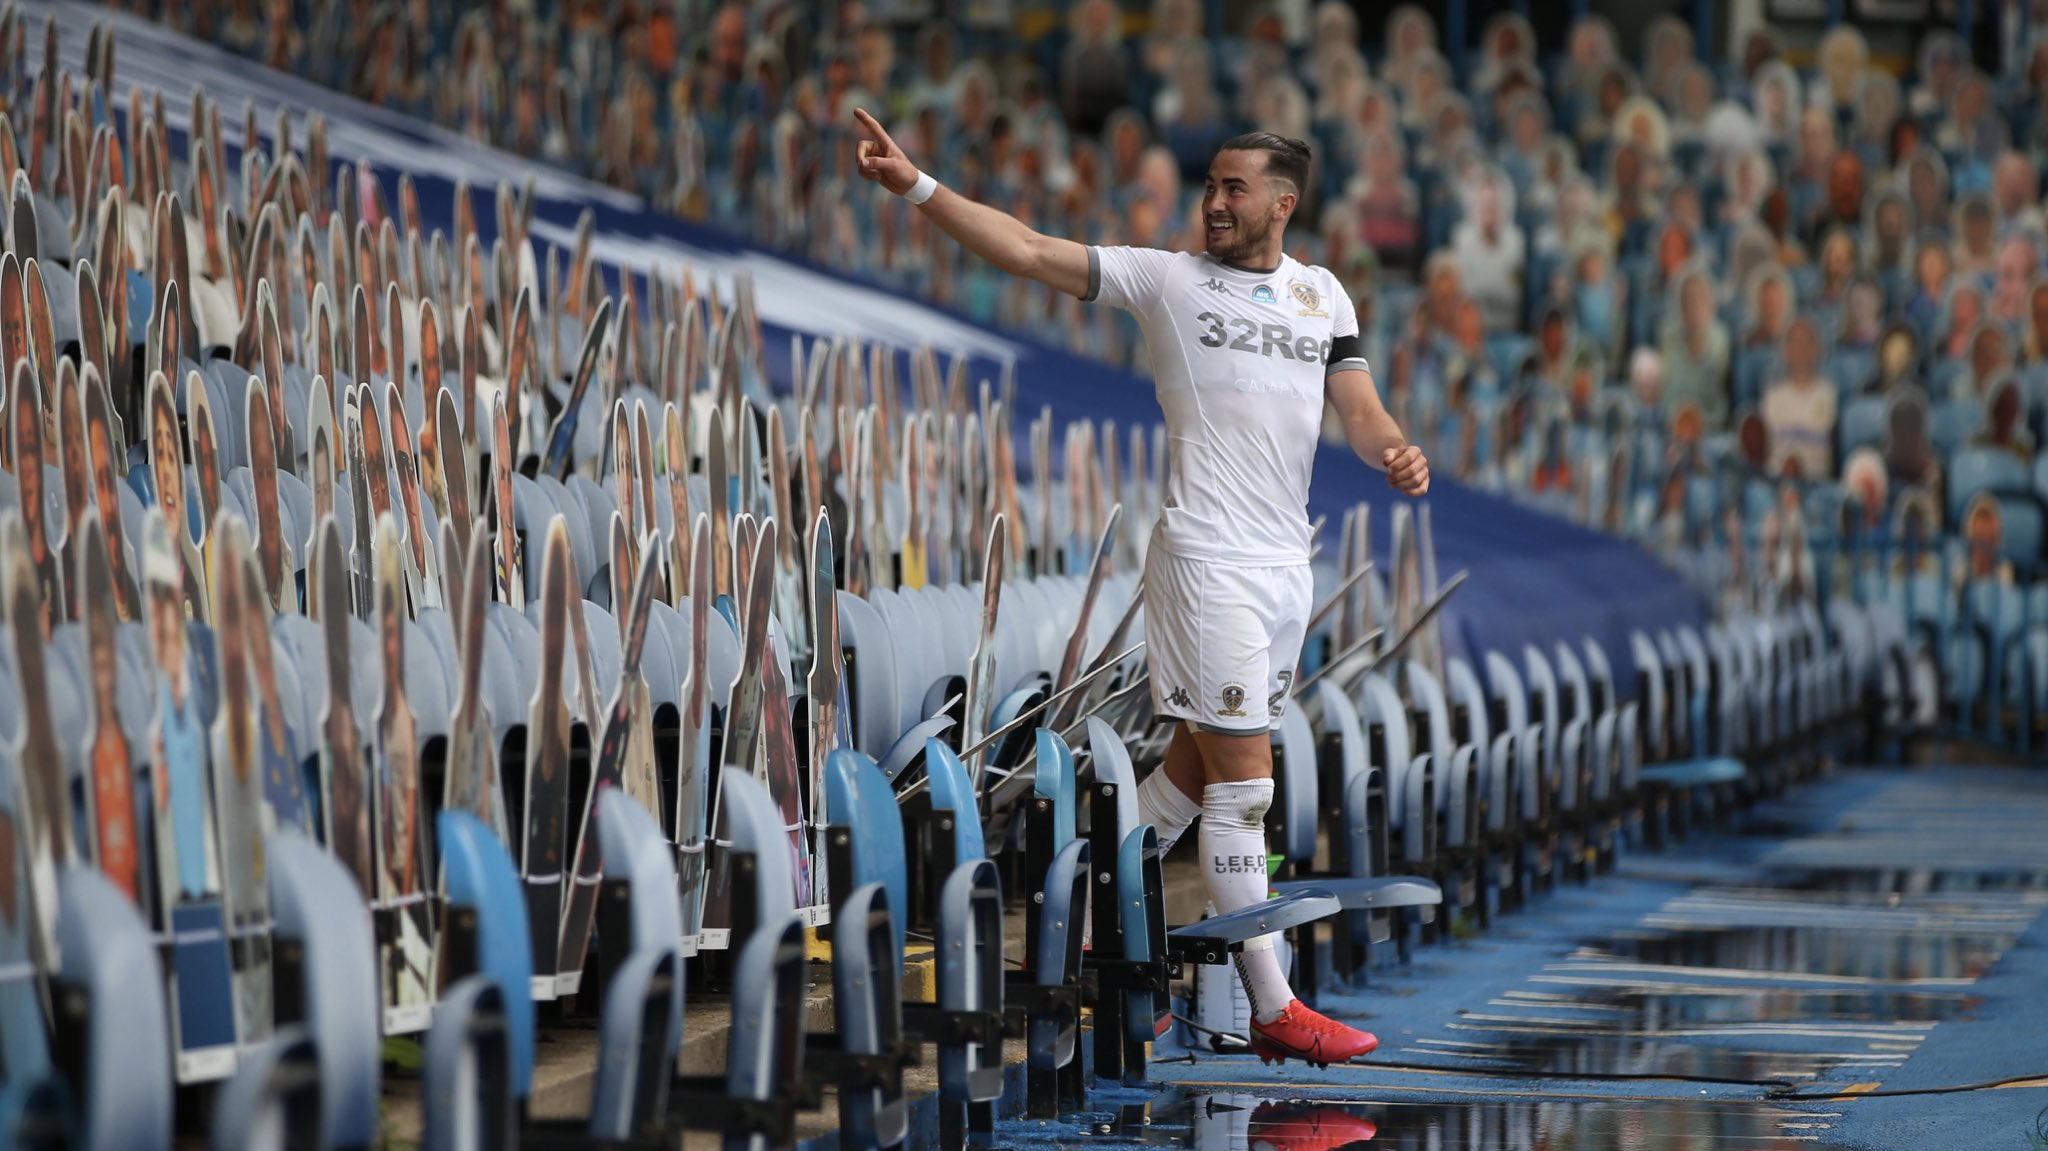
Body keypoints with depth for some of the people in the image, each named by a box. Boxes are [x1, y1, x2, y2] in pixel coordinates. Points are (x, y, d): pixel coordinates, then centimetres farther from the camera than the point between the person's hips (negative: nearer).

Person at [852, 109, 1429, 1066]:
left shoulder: (1322, 294, 14)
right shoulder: (1168, 279, 0)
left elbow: (1359, 410, 12)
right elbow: (1028, 251, -5)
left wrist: (1396, 453, -10)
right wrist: (915, 187, -14)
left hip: (1285, 566, 6)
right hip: (1206, 560, -6)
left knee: (1196, 772, 10)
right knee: (1243, 783, -8)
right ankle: (1273, 1010, -6)